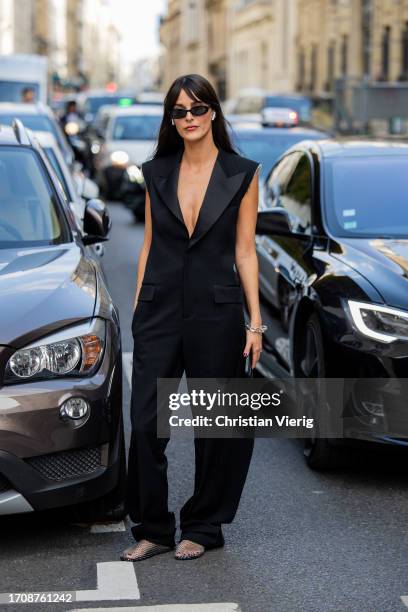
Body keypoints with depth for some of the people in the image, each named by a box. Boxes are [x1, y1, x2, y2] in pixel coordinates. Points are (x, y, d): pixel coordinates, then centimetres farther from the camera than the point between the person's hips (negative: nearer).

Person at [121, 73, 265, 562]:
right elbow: (149, 244, 11)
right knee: (146, 422, 1)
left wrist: (255, 321, -3)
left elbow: (244, 251, 0)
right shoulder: (156, 173, 7)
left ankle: (203, 527, 21)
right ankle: (152, 528, 14)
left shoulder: (242, 174, -1)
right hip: (160, 309, 2)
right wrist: (137, 307, 8)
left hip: (216, 310, -2)